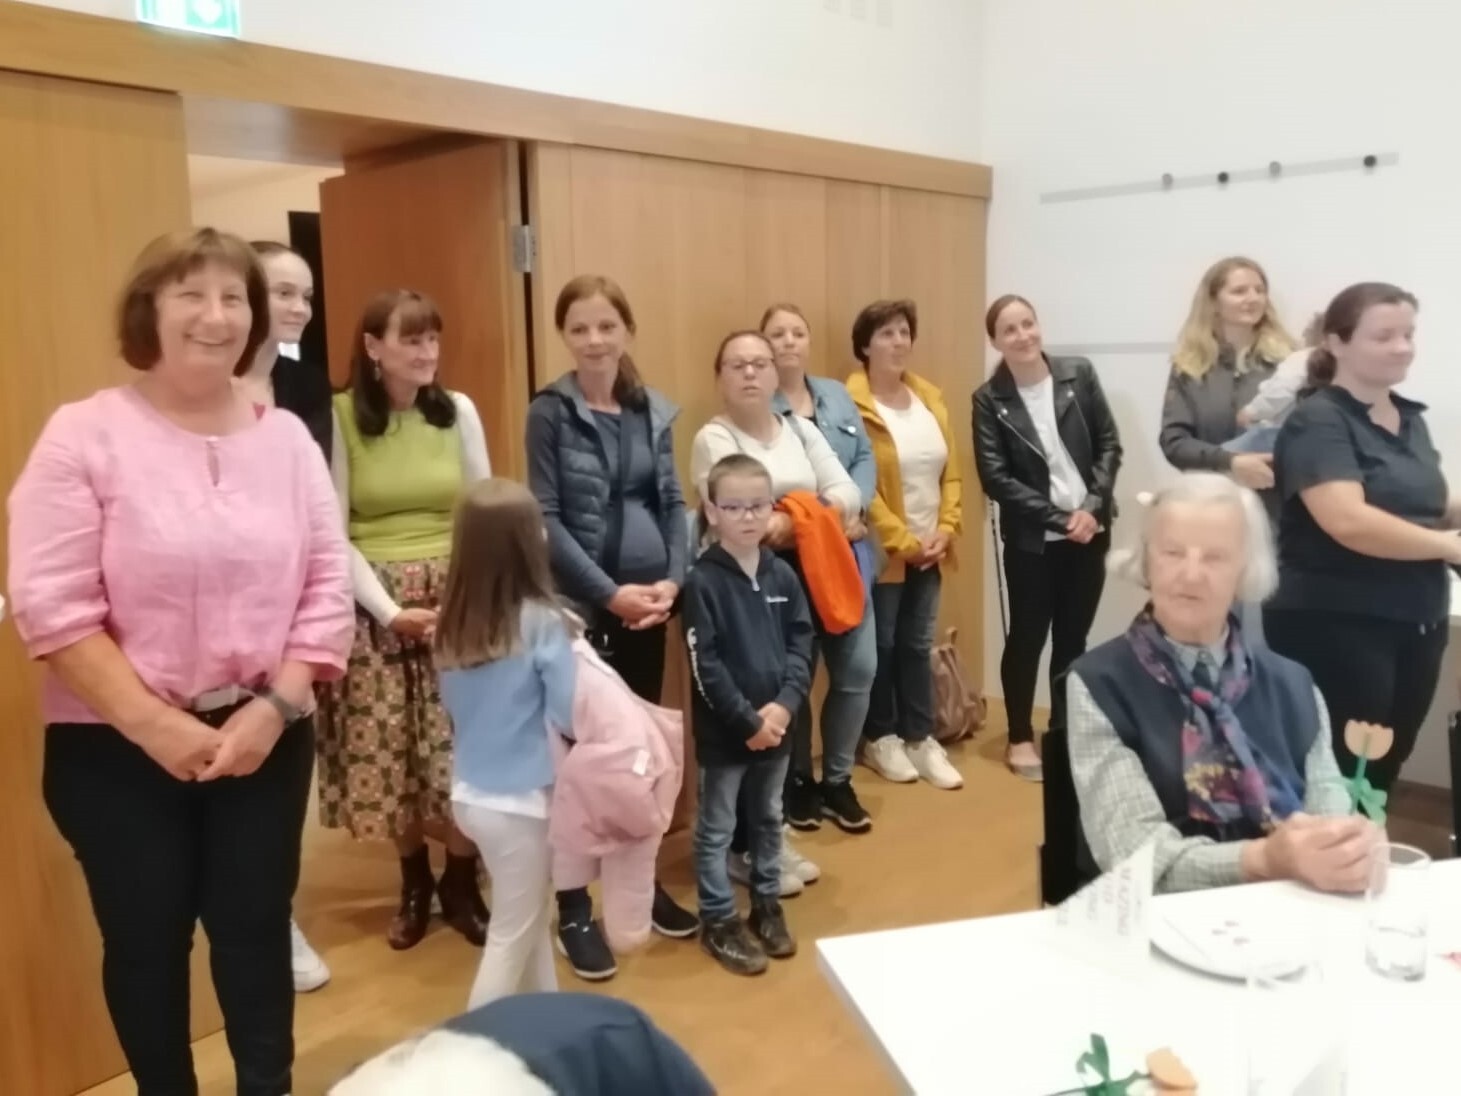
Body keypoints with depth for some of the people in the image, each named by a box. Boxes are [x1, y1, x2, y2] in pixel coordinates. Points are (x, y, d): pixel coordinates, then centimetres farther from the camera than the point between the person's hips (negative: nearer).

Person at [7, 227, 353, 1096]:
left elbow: (328, 584, 2)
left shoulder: (287, 439, 3)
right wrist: (155, 725, -15)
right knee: (146, 940, 12)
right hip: (118, 748, -2)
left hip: (263, 739, 2)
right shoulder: (84, 436, -7)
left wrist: (276, 707, -9)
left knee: (256, 932, 12)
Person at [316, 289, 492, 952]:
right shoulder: (339, 417, -5)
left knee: (463, 753, -1)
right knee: (388, 754, 6)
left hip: (457, 600, 2)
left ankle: (461, 885, 22)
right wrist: (390, 610, -13)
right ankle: (413, 885, 29)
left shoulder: (458, 411, 4)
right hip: (375, 606, -1)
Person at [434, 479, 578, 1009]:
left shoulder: (452, 623, -2)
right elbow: (569, 716, -18)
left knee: (529, 918, 24)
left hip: (470, 794, 7)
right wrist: (572, 651, -3)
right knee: (511, 936, 9)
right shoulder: (541, 622, -19)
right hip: (519, 800, -7)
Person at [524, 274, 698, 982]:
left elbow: (673, 502, 7)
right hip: (579, 602, -4)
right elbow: (546, 519, -10)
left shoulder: (653, 411, 7)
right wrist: (609, 591, -15)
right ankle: (574, 910, 15)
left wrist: (674, 579, -8)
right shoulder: (550, 412, -6)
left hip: (649, 597, 5)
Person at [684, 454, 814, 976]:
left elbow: (802, 645, 2)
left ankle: (767, 904, 37)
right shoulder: (702, 581, -13)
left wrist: (784, 705, -13)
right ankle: (718, 919, 23)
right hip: (723, 730, -5)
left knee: (769, 820, 20)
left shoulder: (783, 575, 2)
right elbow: (705, 665, -17)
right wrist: (748, 720, -17)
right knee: (716, 828, 9)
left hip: (776, 724, 5)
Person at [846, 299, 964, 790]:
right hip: (881, 551, -5)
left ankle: (920, 738, 22)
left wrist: (946, 530, -2)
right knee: (881, 646, 7)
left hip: (929, 550, 5)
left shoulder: (930, 398, 9)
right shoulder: (852, 405, -11)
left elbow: (952, 471, 10)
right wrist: (904, 542, -14)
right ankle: (879, 739, 22)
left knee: (917, 646, 12)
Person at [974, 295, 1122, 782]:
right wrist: (1059, 517, -15)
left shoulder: (1080, 375, 1)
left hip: (1089, 530, 2)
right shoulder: (989, 400, -5)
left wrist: (1092, 506, -12)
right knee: (1028, 637, 6)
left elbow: (1109, 445, 1)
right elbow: (995, 478, -10)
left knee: (1073, 637, 11)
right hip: (1032, 538, -2)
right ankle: (1020, 739, 21)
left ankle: (1065, 732, 26)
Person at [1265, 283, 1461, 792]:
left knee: (1385, 768, 17)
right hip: (1336, 627, -8)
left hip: (1417, 624, 8)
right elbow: (1349, 521, -26)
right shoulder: (1317, 421, -13)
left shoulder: (1410, 417, 12)